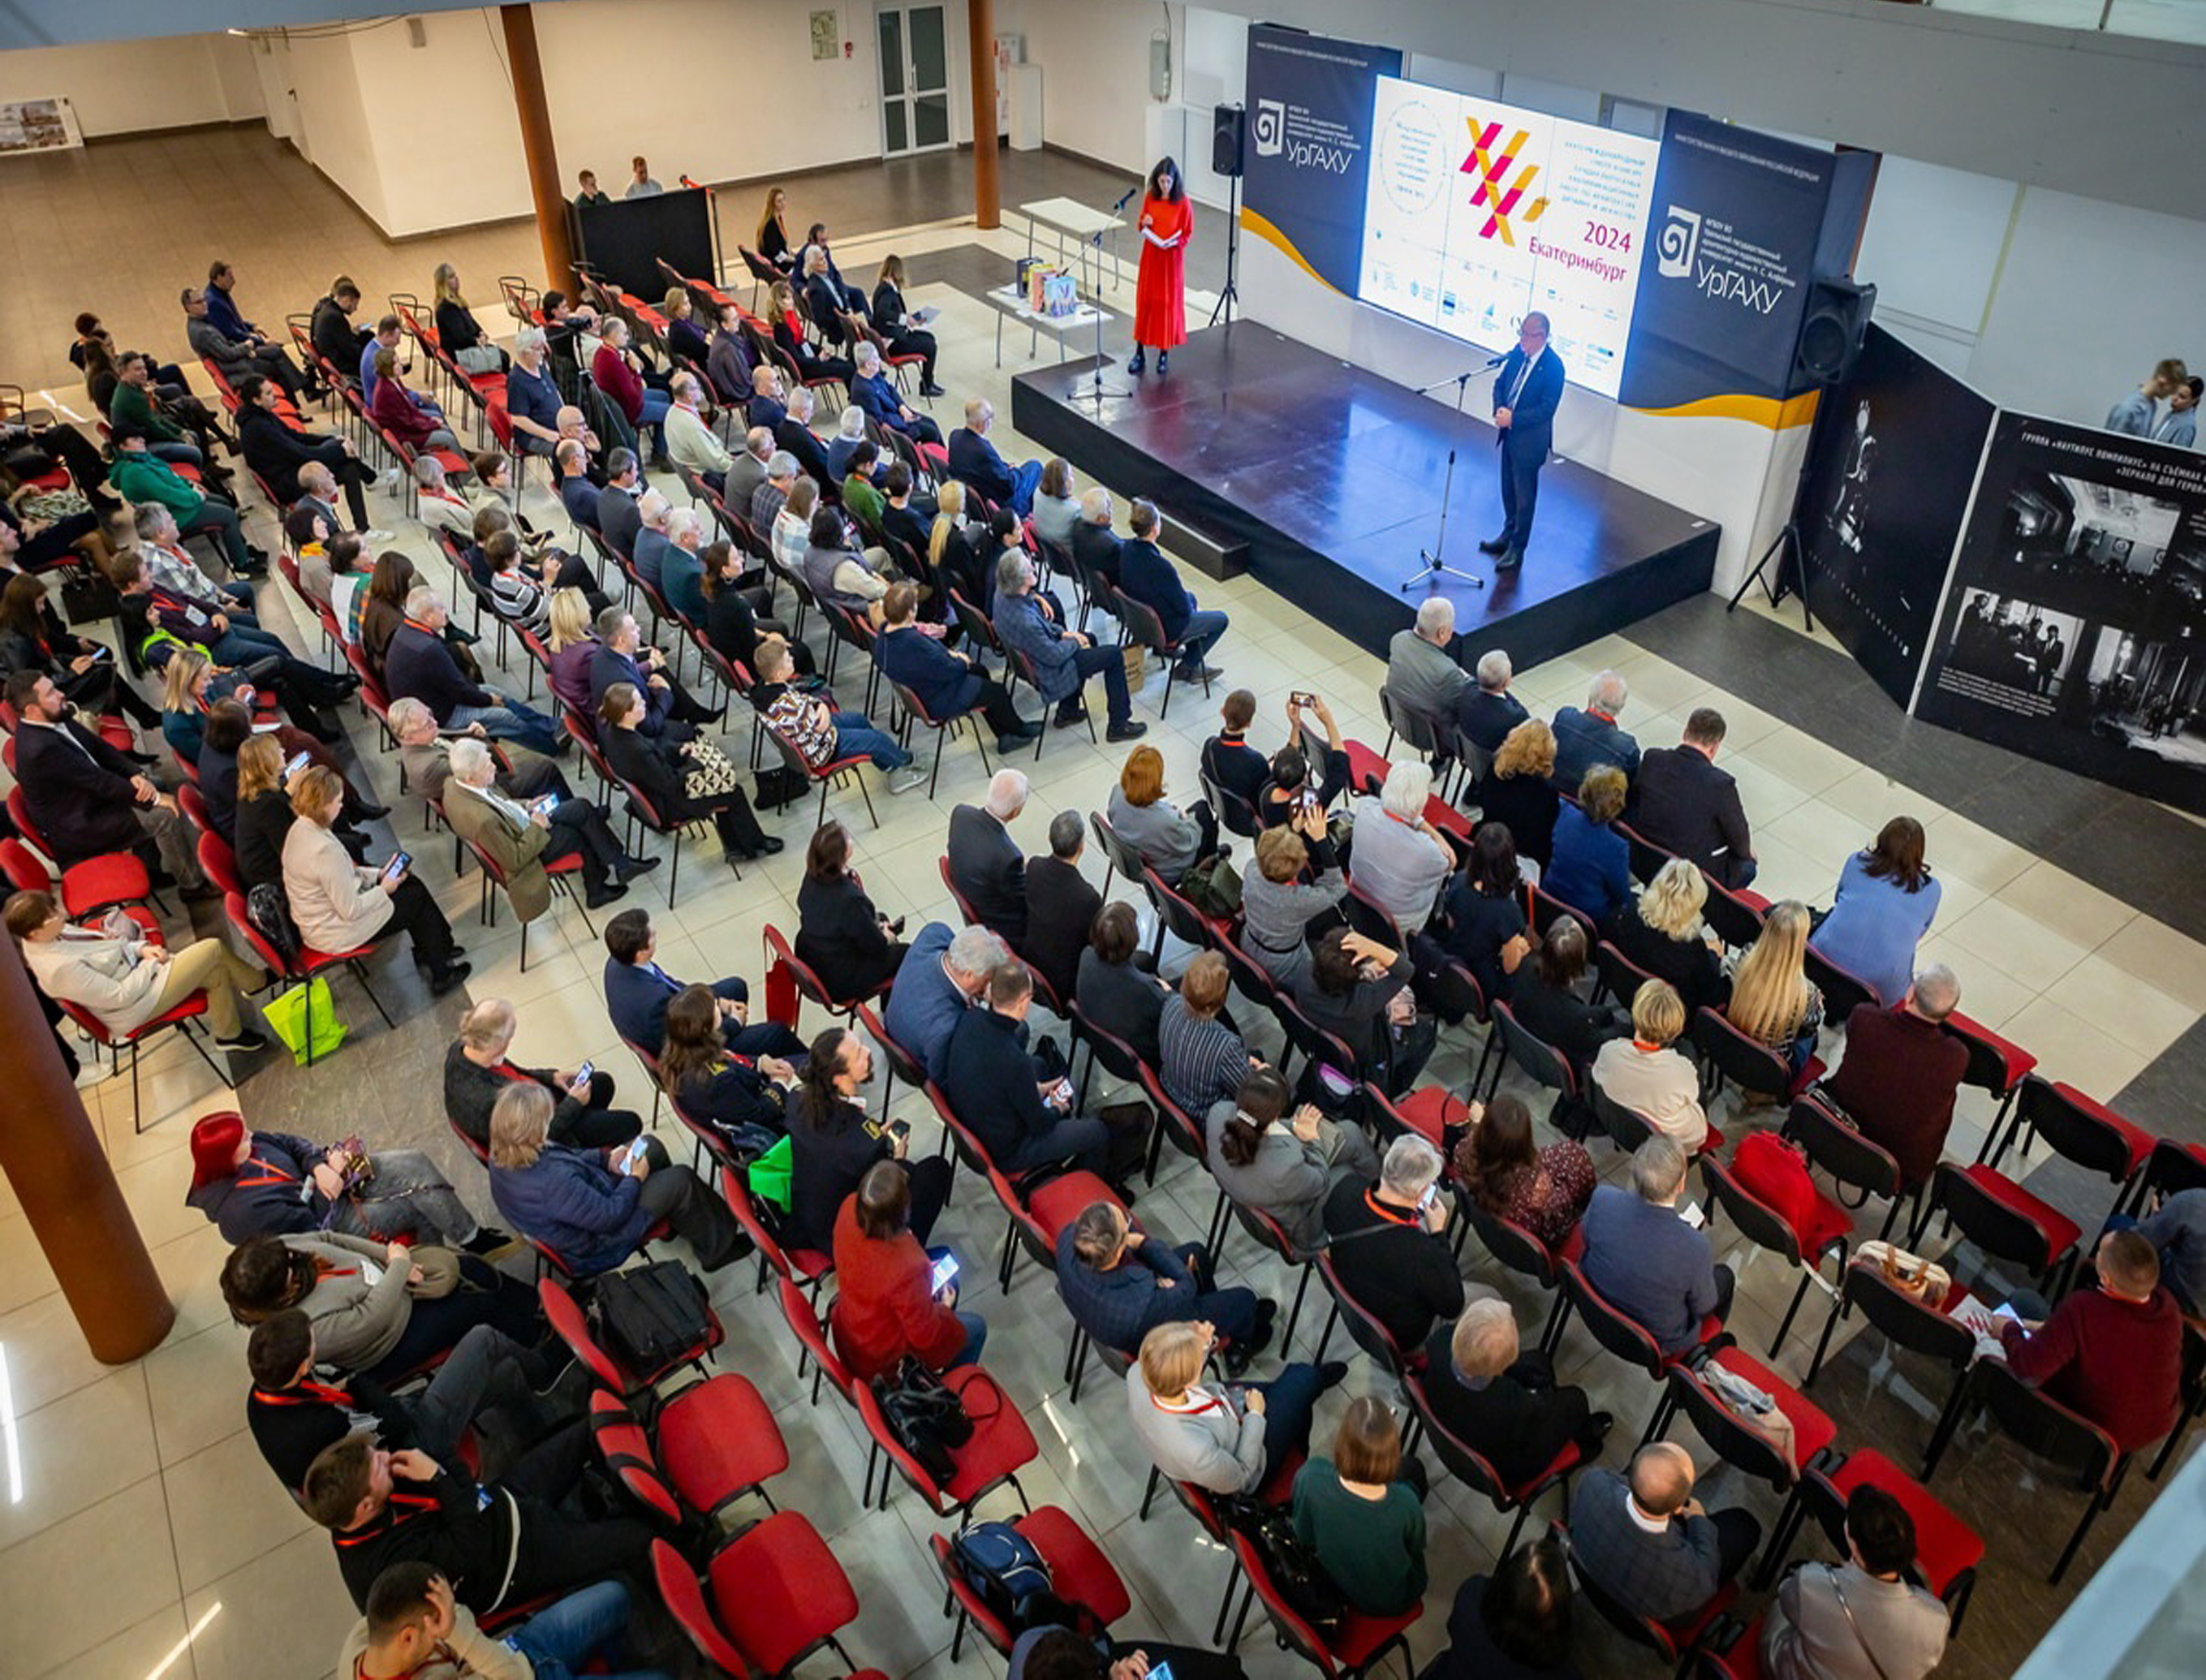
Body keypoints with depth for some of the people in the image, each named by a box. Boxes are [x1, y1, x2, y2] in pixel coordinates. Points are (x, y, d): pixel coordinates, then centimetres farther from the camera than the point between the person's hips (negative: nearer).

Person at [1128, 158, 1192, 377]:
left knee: (1168, 303, 3)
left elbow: (1187, 233, -5)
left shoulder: (1183, 203, -11)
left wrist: (1173, 243, -23)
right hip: (1150, 256, 3)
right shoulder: (1150, 198, -1)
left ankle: (1165, 353, 15)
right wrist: (1144, 223, -12)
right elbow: (1142, 225, 11)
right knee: (1145, 301, 6)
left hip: (1172, 259, -3)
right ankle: (1140, 352, 14)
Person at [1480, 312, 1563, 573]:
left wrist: (1512, 418, -23)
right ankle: (1508, 535, 40)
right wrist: (1500, 410, -9)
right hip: (1510, 432, 7)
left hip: (1530, 439, -7)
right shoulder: (1518, 352, -1)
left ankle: (1517, 550, 16)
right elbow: (1500, 382, 9)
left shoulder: (1553, 366, -22)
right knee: (1508, 489, 22)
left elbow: (1547, 409, -22)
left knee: (1524, 496, 5)